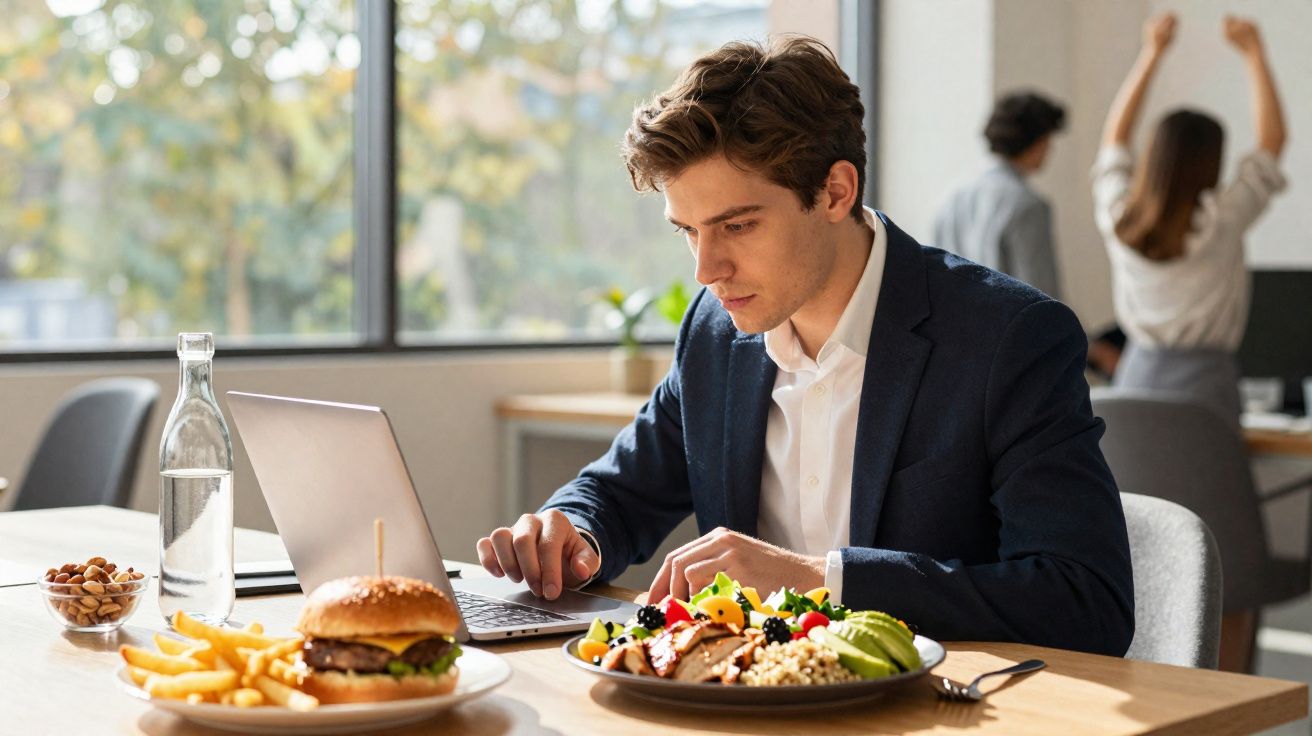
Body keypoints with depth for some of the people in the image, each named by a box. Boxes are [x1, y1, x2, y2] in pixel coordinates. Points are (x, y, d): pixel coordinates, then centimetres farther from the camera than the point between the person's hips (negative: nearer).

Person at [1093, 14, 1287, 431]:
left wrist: (1152, 53, 23)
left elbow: (1115, 134, 17)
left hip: (1137, 372, 4)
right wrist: (1253, 53, 10)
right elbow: (1272, 138, 2)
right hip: (1203, 377, -4)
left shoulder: (1118, 219, 0)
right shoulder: (1220, 222, -10)